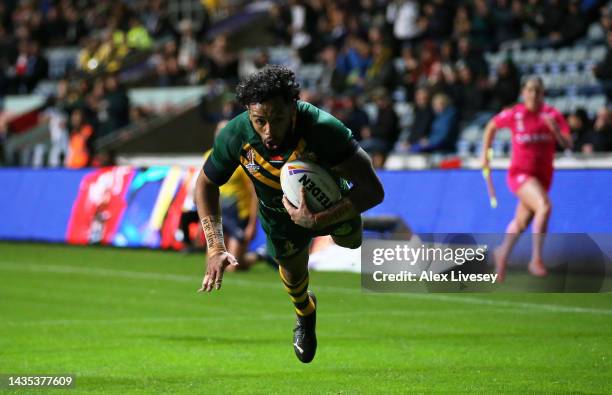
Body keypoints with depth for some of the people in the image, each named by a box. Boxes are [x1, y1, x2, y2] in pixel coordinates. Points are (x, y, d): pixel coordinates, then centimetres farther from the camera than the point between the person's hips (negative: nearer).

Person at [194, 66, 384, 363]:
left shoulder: (323, 129, -45)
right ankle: (305, 314, 60)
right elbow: (206, 184, -18)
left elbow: (373, 190, -42)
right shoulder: (235, 136, -37)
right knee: (293, 276, 24)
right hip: (278, 214, 2)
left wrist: (317, 220, -51)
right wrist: (215, 247, -29)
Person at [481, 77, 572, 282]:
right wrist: (485, 153, 12)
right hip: (520, 172, -4)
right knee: (544, 206, -30)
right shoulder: (513, 114, -5)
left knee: (521, 223, 18)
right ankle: (536, 259, -27)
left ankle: (503, 253, 45)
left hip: (543, 176, 4)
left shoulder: (553, 115, -3)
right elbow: (492, 126, 14)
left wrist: (556, 130, -28)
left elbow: (568, 144, -10)